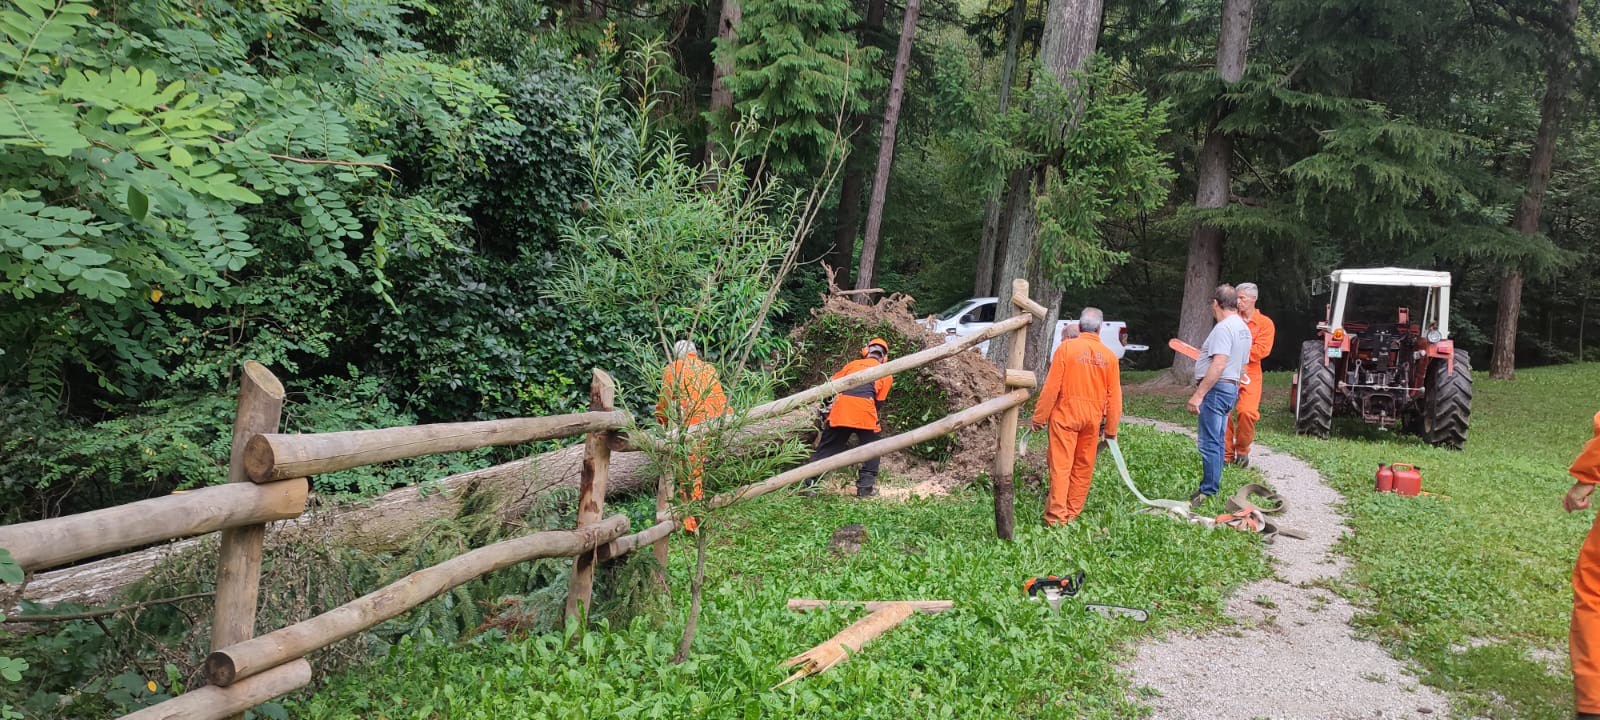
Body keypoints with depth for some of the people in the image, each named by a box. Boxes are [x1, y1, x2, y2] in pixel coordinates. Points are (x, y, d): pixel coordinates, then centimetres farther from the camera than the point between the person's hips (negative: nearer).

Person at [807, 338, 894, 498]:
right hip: (864, 406, -2)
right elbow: (879, 401, 18)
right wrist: (872, 416, 29)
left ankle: (809, 484, 4)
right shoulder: (886, 373, 23)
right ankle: (865, 487, 10)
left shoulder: (853, 364, 28)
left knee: (826, 448, 10)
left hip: (841, 405, 2)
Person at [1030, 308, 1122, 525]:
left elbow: (1051, 386, -9)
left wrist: (1039, 417, -2)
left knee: (1060, 466, -2)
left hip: (1065, 414, -3)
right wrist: (1111, 428, 12)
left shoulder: (1066, 347, -7)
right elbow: (1114, 396, 4)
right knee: (1083, 467, 13)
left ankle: (1057, 517, -7)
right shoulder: (1109, 356, 2)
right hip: (1093, 418, 3)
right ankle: (1073, 513, 19)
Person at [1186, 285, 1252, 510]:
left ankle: (1208, 494, -7)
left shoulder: (1224, 327, -15)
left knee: (1209, 443, -8)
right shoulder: (1244, 328, 17)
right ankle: (1211, 487, 23)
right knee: (1215, 443, 16)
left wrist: (1198, 394, -25)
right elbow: (1241, 366, 22)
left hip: (1216, 389, -11)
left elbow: (1219, 365, -25)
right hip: (1231, 388, 11)